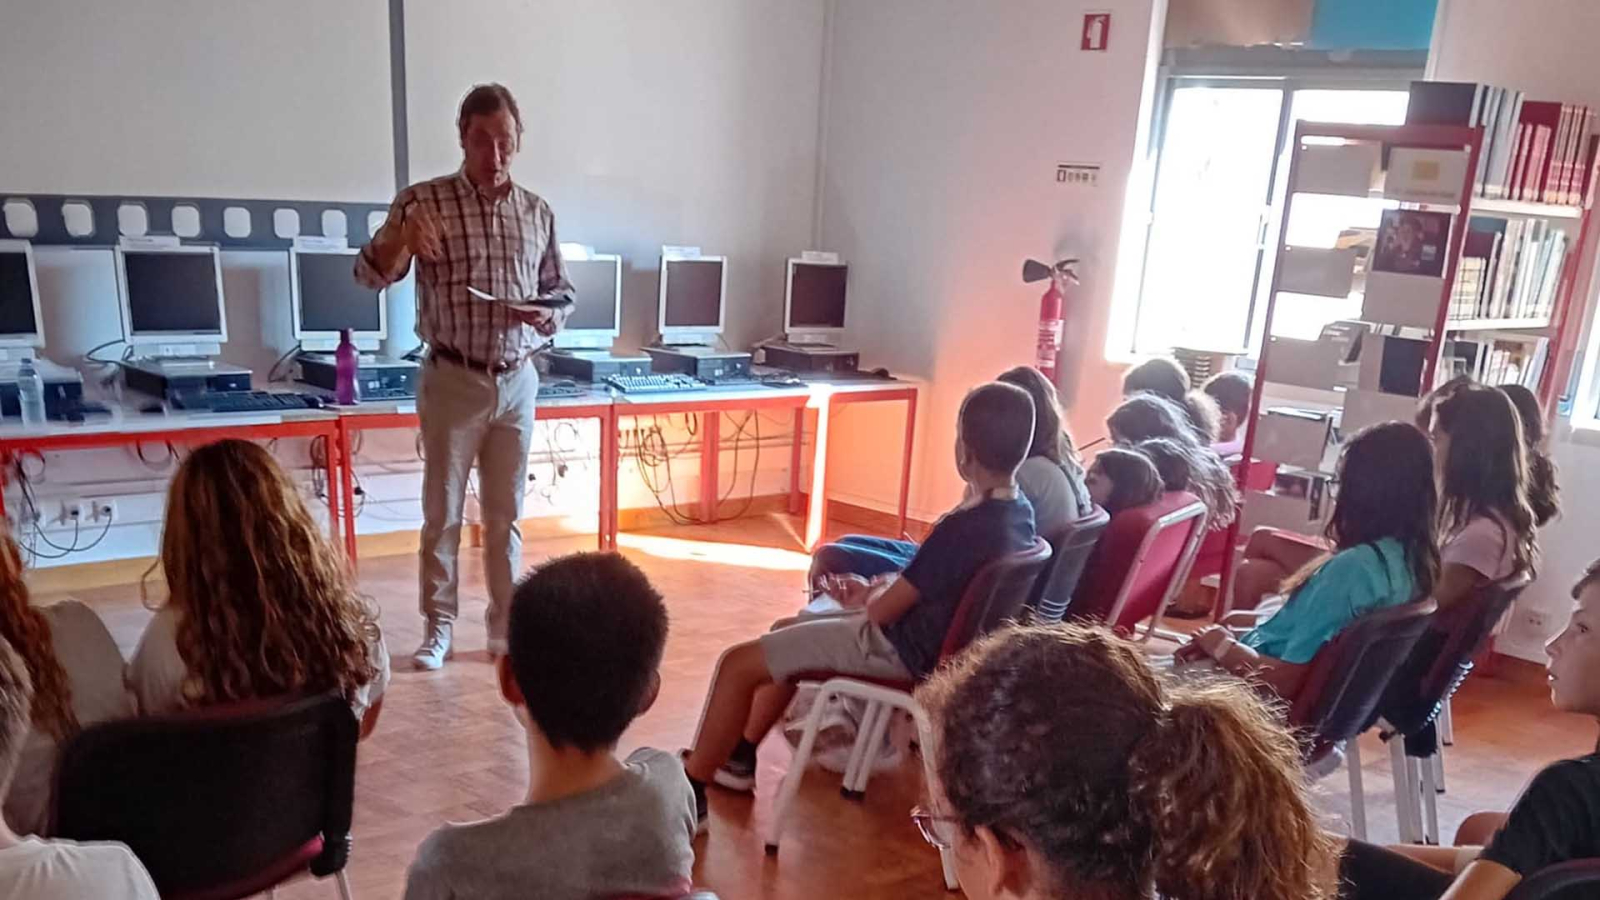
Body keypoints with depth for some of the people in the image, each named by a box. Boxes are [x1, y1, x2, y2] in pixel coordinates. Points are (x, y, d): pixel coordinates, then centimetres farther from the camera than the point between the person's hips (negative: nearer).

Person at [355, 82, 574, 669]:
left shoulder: (537, 212, 5)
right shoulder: (423, 201, -4)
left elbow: (561, 290, 13)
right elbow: (370, 276, -9)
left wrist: (549, 316, -10)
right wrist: (400, 239, -29)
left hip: (517, 382, 3)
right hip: (453, 381, -2)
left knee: (505, 513, 11)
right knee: (442, 511, 5)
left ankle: (506, 626, 21)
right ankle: (439, 626, 18)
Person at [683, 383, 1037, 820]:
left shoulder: (964, 526, -30)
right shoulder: (1020, 511, -2)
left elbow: (884, 611, -20)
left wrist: (870, 597, 1)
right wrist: (879, 589, 3)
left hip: (902, 649, -10)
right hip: (936, 636, 10)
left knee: (738, 664, -6)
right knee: (786, 630, 23)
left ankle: (691, 791, 8)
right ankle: (739, 758, 31)